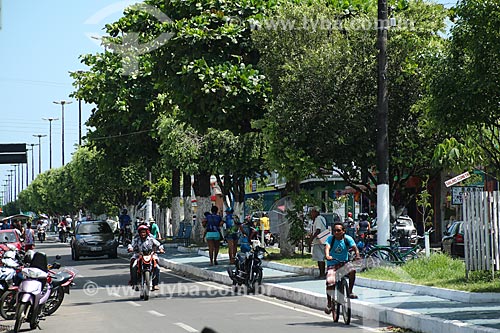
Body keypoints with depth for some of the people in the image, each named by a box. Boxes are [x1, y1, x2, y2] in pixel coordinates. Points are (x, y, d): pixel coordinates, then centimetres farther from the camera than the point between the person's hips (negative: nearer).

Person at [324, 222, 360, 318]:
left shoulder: (348, 239, -5)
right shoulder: (330, 238, -9)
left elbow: (354, 247, -18)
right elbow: (327, 247, -26)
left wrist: (357, 255, -41)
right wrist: (327, 256, -48)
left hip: (344, 263, 1)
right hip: (332, 264, -1)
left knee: (352, 271, -30)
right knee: (330, 282, -20)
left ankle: (350, 292, -10)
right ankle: (329, 304, 0)